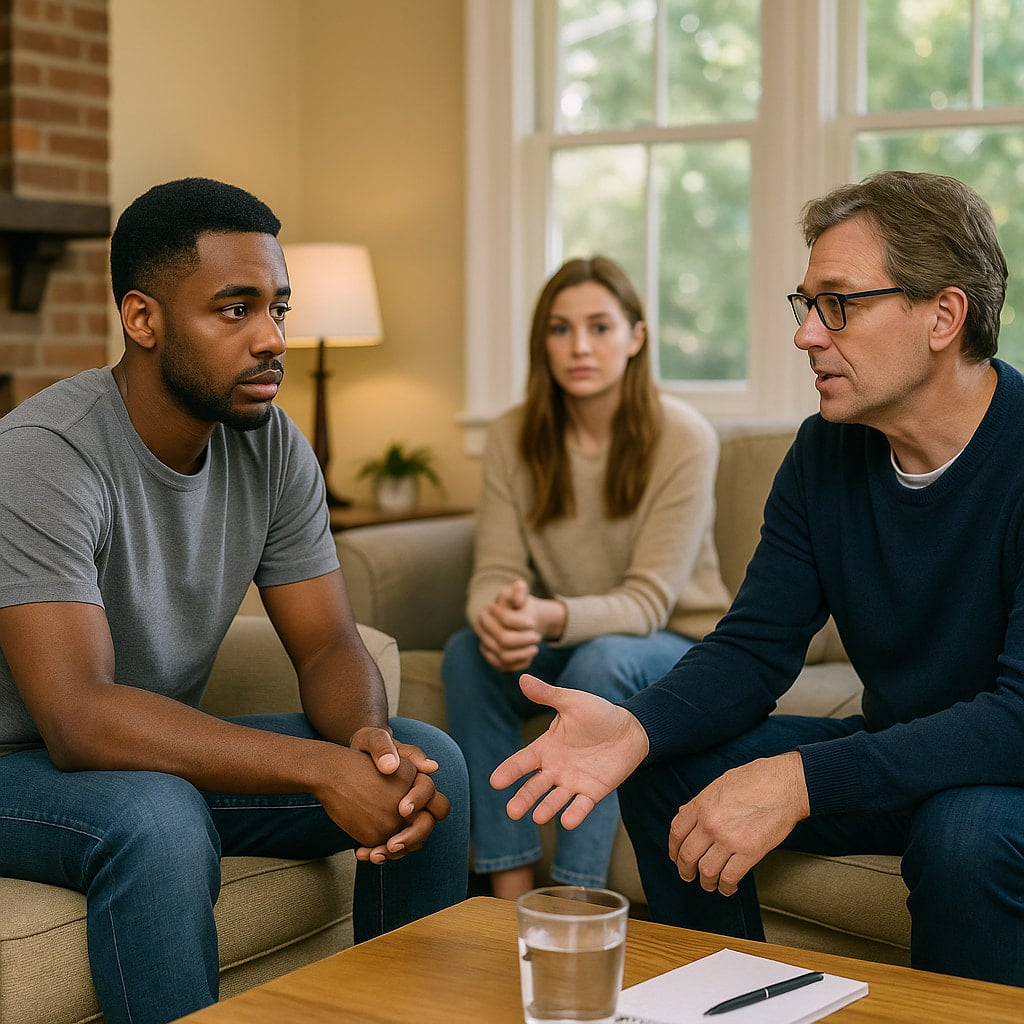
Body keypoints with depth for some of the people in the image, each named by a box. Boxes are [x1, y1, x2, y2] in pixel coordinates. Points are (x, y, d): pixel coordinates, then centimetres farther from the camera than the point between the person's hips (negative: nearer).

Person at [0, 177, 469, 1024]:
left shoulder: (272, 445, -4)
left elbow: (329, 646, -2)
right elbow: (78, 717, -34)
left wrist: (368, 737, -27)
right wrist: (321, 768, -38)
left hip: (172, 746, 7)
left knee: (428, 763, -8)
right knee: (158, 820, -38)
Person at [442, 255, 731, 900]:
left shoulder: (684, 438, -18)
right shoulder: (514, 438, -6)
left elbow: (648, 601, -22)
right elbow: (495, 573, -11)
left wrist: (551, 617, -43)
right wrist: (498, 614, -38)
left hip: (675, 645, -3)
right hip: (566, 645, 4)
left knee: (601, 659, -36)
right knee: (467, 653, -26)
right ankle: (511, 895, -25)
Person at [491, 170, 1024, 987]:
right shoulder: (825, 449, -2)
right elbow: (755, 645, -4)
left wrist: (800, 780, -38)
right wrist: (634, 728, -25)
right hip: (895, 753, 6)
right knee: (667, 766, -6)